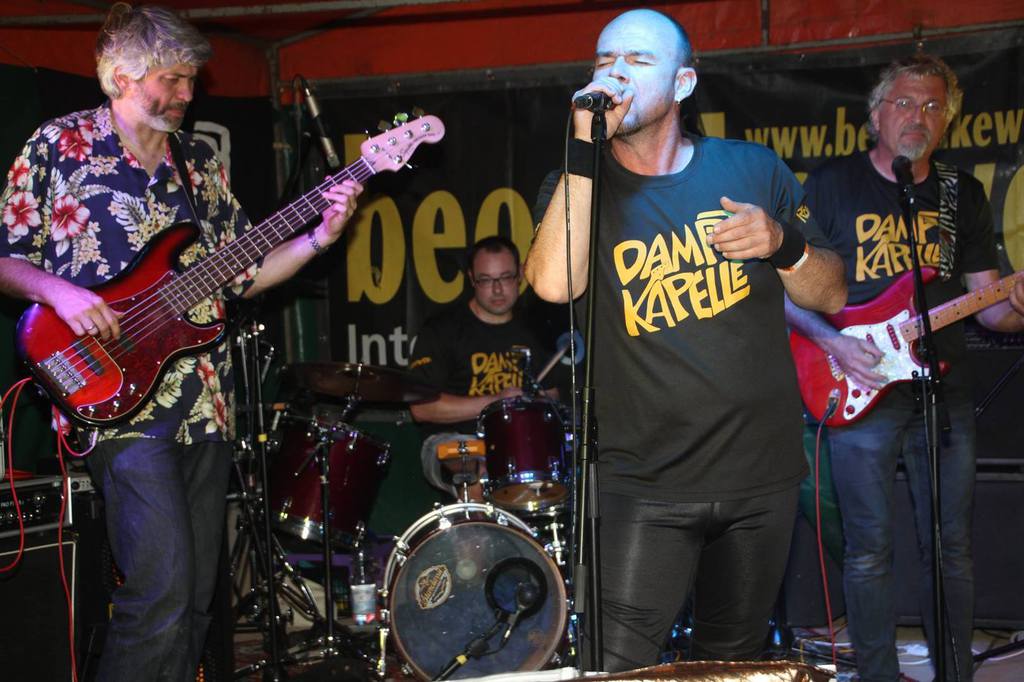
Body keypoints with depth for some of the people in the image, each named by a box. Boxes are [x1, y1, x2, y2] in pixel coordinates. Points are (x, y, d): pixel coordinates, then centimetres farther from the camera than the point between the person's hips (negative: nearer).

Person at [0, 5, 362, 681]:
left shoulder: (200, 161, 14)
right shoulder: (58, 145, 0)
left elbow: (242, 271, 15)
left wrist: (319, 237, 0)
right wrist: (58, 290, -17)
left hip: (205, 402, 6)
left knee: (197, 596, 10)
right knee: (162, 590, -17)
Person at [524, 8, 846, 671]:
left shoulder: (755, 169, 4)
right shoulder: (580, 187, 0)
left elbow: (832, 295, 7)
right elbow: (553, 283, -20)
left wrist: (782, 242, -14)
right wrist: (585, 151, -19)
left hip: (761, 474, 2)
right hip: (645, 484, -2)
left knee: (734, 662, 16)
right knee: (615, 669, -10)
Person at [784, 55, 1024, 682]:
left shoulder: (964, 194, 11)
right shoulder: (832, 184, 1)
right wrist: (832, 342, -15)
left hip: (946, 393, 3)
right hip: (857, 392, -3)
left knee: (952, 549, 8)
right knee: (870, 550, 2)